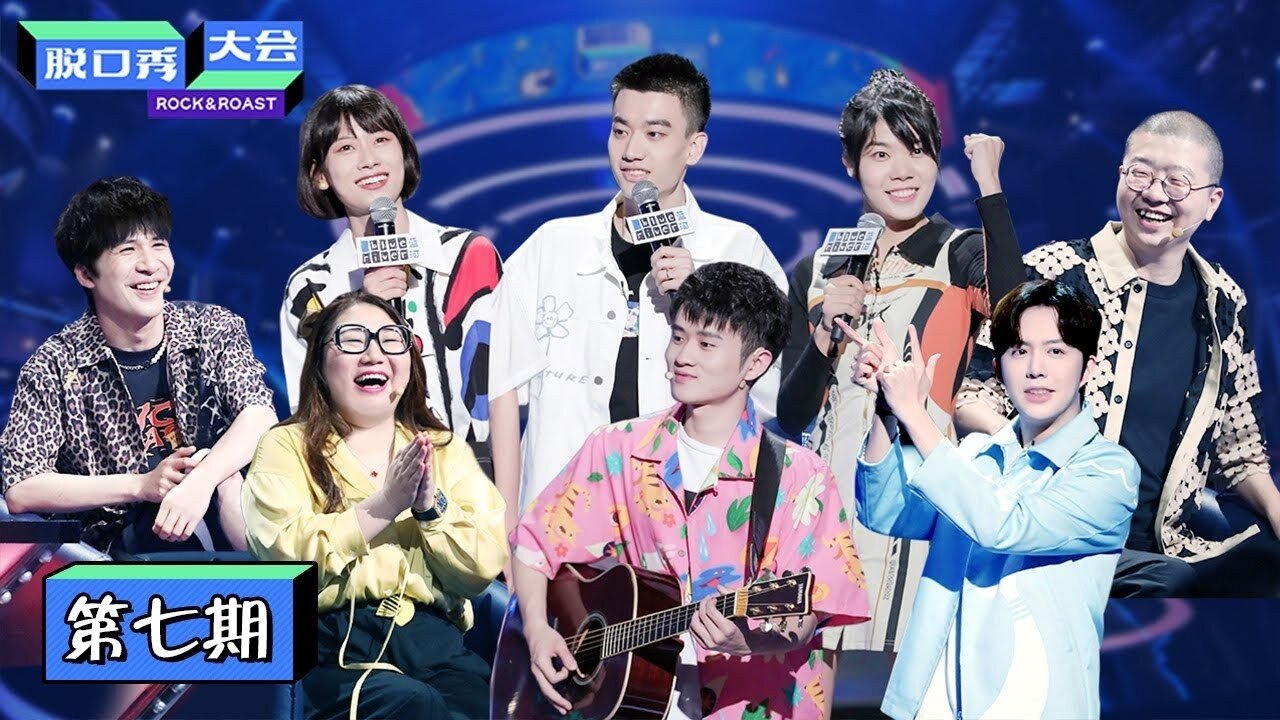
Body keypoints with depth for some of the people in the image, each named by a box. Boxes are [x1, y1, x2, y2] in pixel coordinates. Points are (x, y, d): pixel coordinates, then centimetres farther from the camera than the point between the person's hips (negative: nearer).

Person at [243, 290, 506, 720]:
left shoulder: (447, 450, 20)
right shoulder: (286, 447, 10)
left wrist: (431, 506, -7)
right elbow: (288, 558, -8)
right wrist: (382, 506, -12)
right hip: (331, 640, -3)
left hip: (434, 638, 3)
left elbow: (485, 566, 8)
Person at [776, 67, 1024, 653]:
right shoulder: (816, 275, 13)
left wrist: (989, 185, -18)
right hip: (830, 492, 3)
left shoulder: (961, 256, 3)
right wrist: (826, 333, -7)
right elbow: (791, 417, 9)